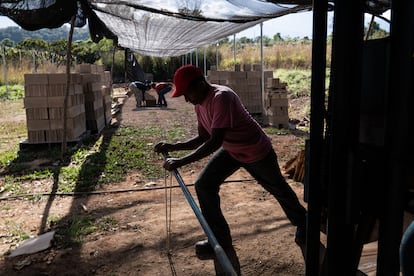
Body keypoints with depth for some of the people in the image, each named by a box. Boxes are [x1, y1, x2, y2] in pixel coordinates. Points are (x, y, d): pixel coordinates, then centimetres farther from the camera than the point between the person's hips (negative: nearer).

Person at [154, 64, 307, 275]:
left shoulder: (222, 97, -37)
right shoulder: (199, 104, -10)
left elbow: (215, 142, -42)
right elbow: (203, 138, -1)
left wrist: (180, 162, -42)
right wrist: (173, 146, -13)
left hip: (257, 152, -7)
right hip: (231, 151, 7)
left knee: (278, 189, 16)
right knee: (204, 185, -7)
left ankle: (302, 223, 46)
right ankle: (221, 240, 6)